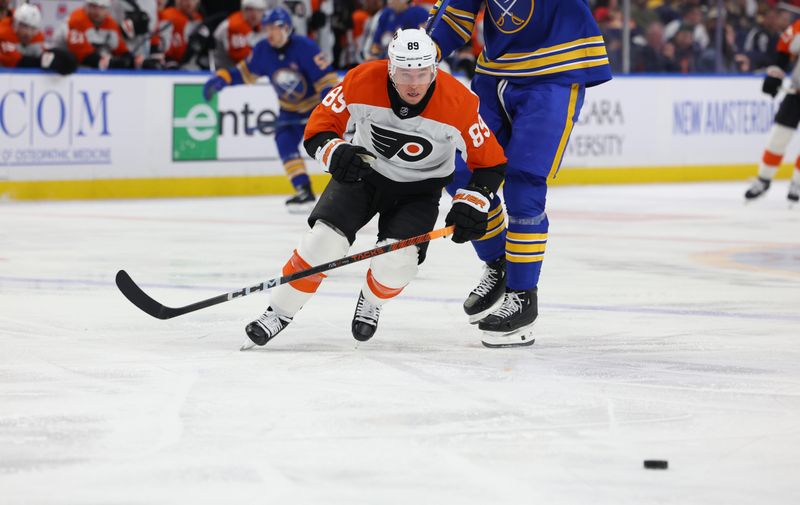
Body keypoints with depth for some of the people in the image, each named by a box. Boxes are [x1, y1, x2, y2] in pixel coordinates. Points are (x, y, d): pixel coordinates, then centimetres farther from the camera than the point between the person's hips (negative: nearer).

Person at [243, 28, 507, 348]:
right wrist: (334, 152, -34)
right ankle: (279, 312, -2)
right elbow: (318, 129, -13)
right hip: (363, 170, 1)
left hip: (419, 188, -1)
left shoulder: (457, 102, -26)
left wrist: (472, 203, -26)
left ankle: (371, 303, 14)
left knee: (397, 261, -21)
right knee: (324, 240, -19)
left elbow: (490, 162, -13)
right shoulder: (362, 82, -24)